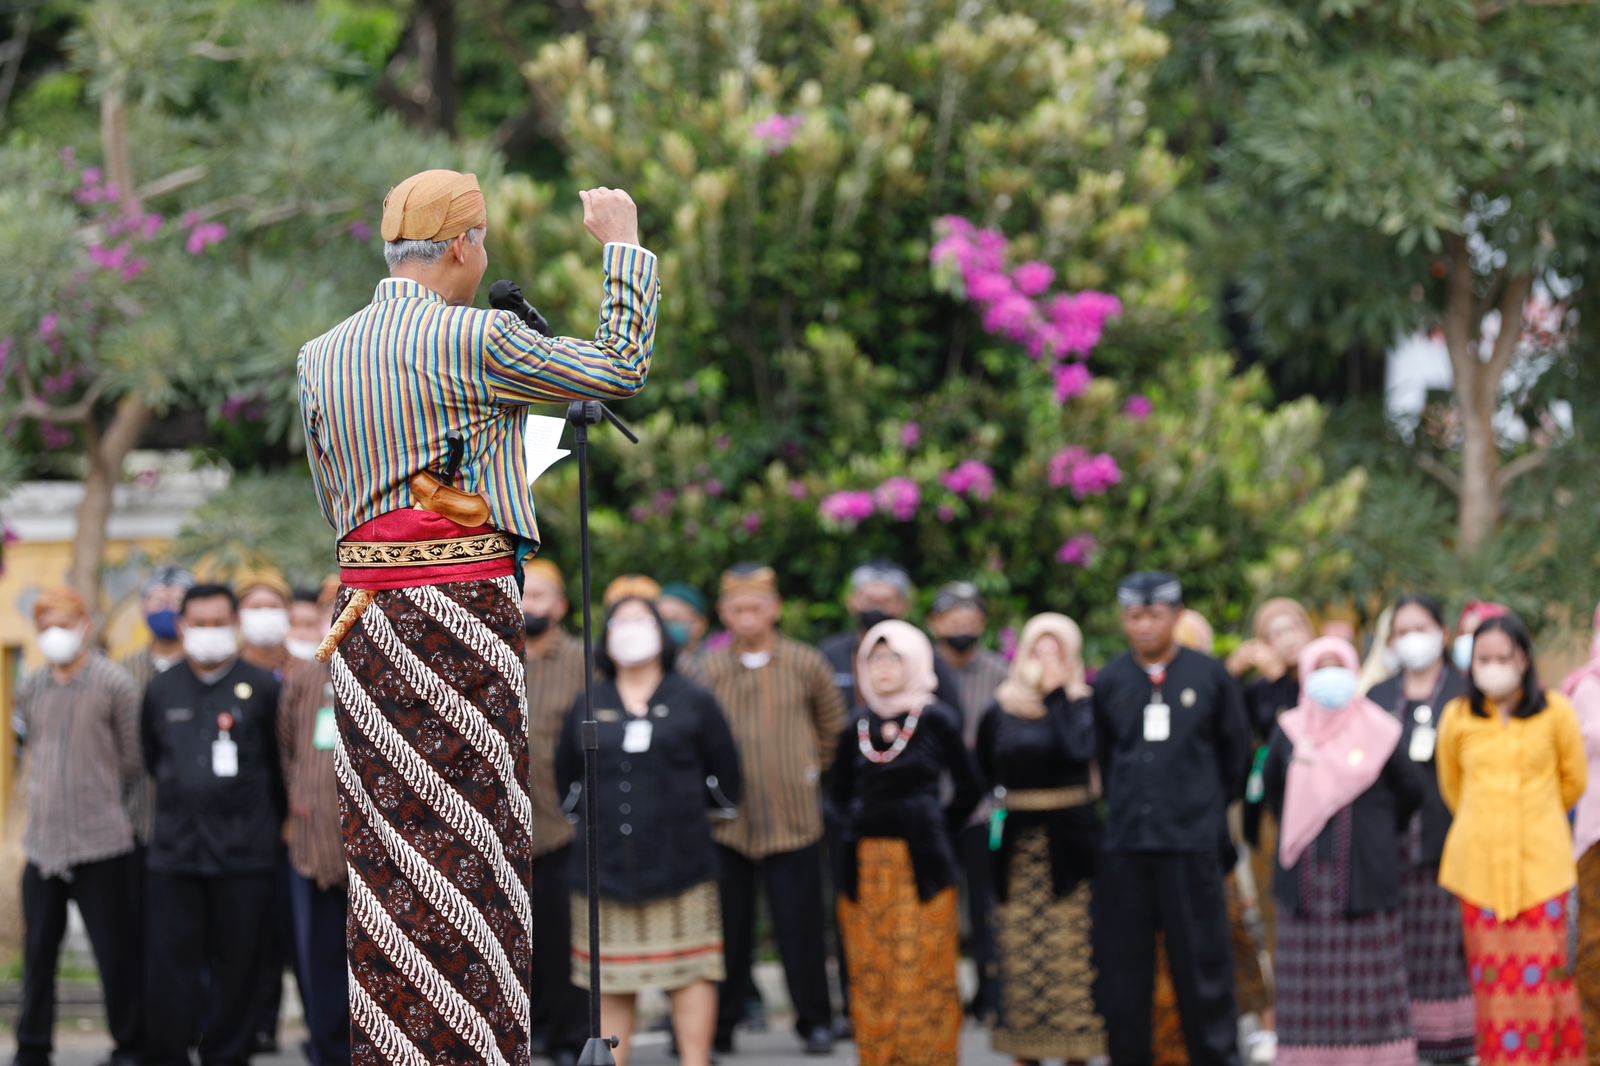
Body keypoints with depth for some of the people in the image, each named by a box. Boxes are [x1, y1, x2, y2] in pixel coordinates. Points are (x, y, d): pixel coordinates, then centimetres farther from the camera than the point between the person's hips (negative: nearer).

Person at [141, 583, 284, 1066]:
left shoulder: (261, 688, 1)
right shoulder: (161, 690, 9)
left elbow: (279, 766, 8)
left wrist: (271, 823, 12)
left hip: (243, 850, -2)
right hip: (175, 848, 2)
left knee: (236, 964, 2)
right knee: (170, 959, -1)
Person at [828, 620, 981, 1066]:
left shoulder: (937, 720, -2)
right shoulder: (859, 725, 8)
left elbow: (968, 790, 5)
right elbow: (839, 790, 21)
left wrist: (933, 831, 4)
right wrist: (858, 826, 9)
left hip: (922, 865, -4)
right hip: (865, 870, 4)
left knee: (925, 974, -6)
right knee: (870, 976, 3)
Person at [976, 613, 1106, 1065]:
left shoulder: (1081, 704, 0)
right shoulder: (1001, 710, 8)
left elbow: (1078, 748, -20)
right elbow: (984, 770, 19)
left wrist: (1058, 691, -16)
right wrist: (1005, 797, 5)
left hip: (1069, 843, -3)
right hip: (1017, 844, 3)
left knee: (1071, 954, -4)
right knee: (1019, 954, 3)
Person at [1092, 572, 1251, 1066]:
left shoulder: (1209, 675, 2)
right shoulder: (1109, 682, 5)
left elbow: (1235, 752, 10)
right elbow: (1098, 759, 14)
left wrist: (1213, 806, 11)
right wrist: (1122, 807, 12)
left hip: (1191, 841, -2)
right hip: (1123, 842, 2)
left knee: (1202, 958, 1)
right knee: (1122, 961, 5)